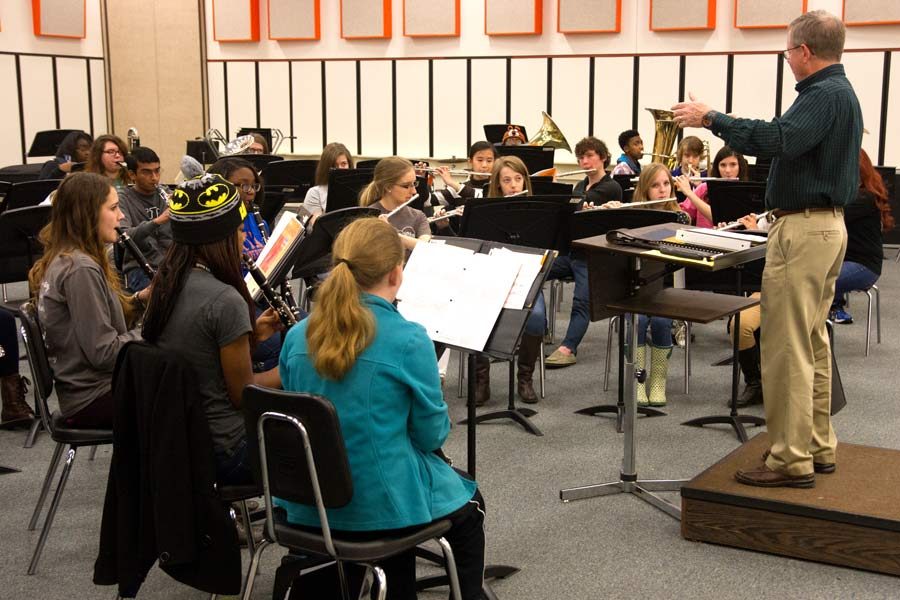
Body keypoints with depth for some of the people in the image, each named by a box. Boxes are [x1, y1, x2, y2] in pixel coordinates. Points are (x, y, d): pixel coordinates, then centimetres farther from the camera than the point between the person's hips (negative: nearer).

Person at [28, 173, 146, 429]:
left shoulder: (63, 259, 7)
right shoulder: (80, 269, -21)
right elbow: (103, 352, -23)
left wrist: (139, 299, 0)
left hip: (83, 386, 9)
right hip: (94, 398, -9)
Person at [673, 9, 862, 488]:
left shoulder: (824, 95, -17)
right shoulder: (839, 92, 17)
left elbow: (778, 140, -31)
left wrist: (713, 119, -24)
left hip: (803, 228, -11)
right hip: (826, 223, 11)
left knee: (786, 347, -7)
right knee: (811, 342, 16)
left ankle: (791, 460, -2)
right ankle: (818, 446, 24)